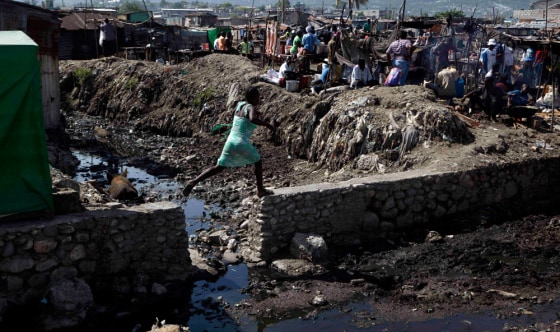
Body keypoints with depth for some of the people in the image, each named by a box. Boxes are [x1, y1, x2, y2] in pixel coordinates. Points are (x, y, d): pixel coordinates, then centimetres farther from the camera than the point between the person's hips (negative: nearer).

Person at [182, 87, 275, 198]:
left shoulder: (240, 104, 13)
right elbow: (253, 119, -31)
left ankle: (194, 181, -8)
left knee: (218, 167, 9)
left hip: (230, 142, 6)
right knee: (258, 162, 20)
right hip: (242, 144, -6)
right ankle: (260, 190, 26)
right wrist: (266, 124, -18)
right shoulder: (251, 107, -8)